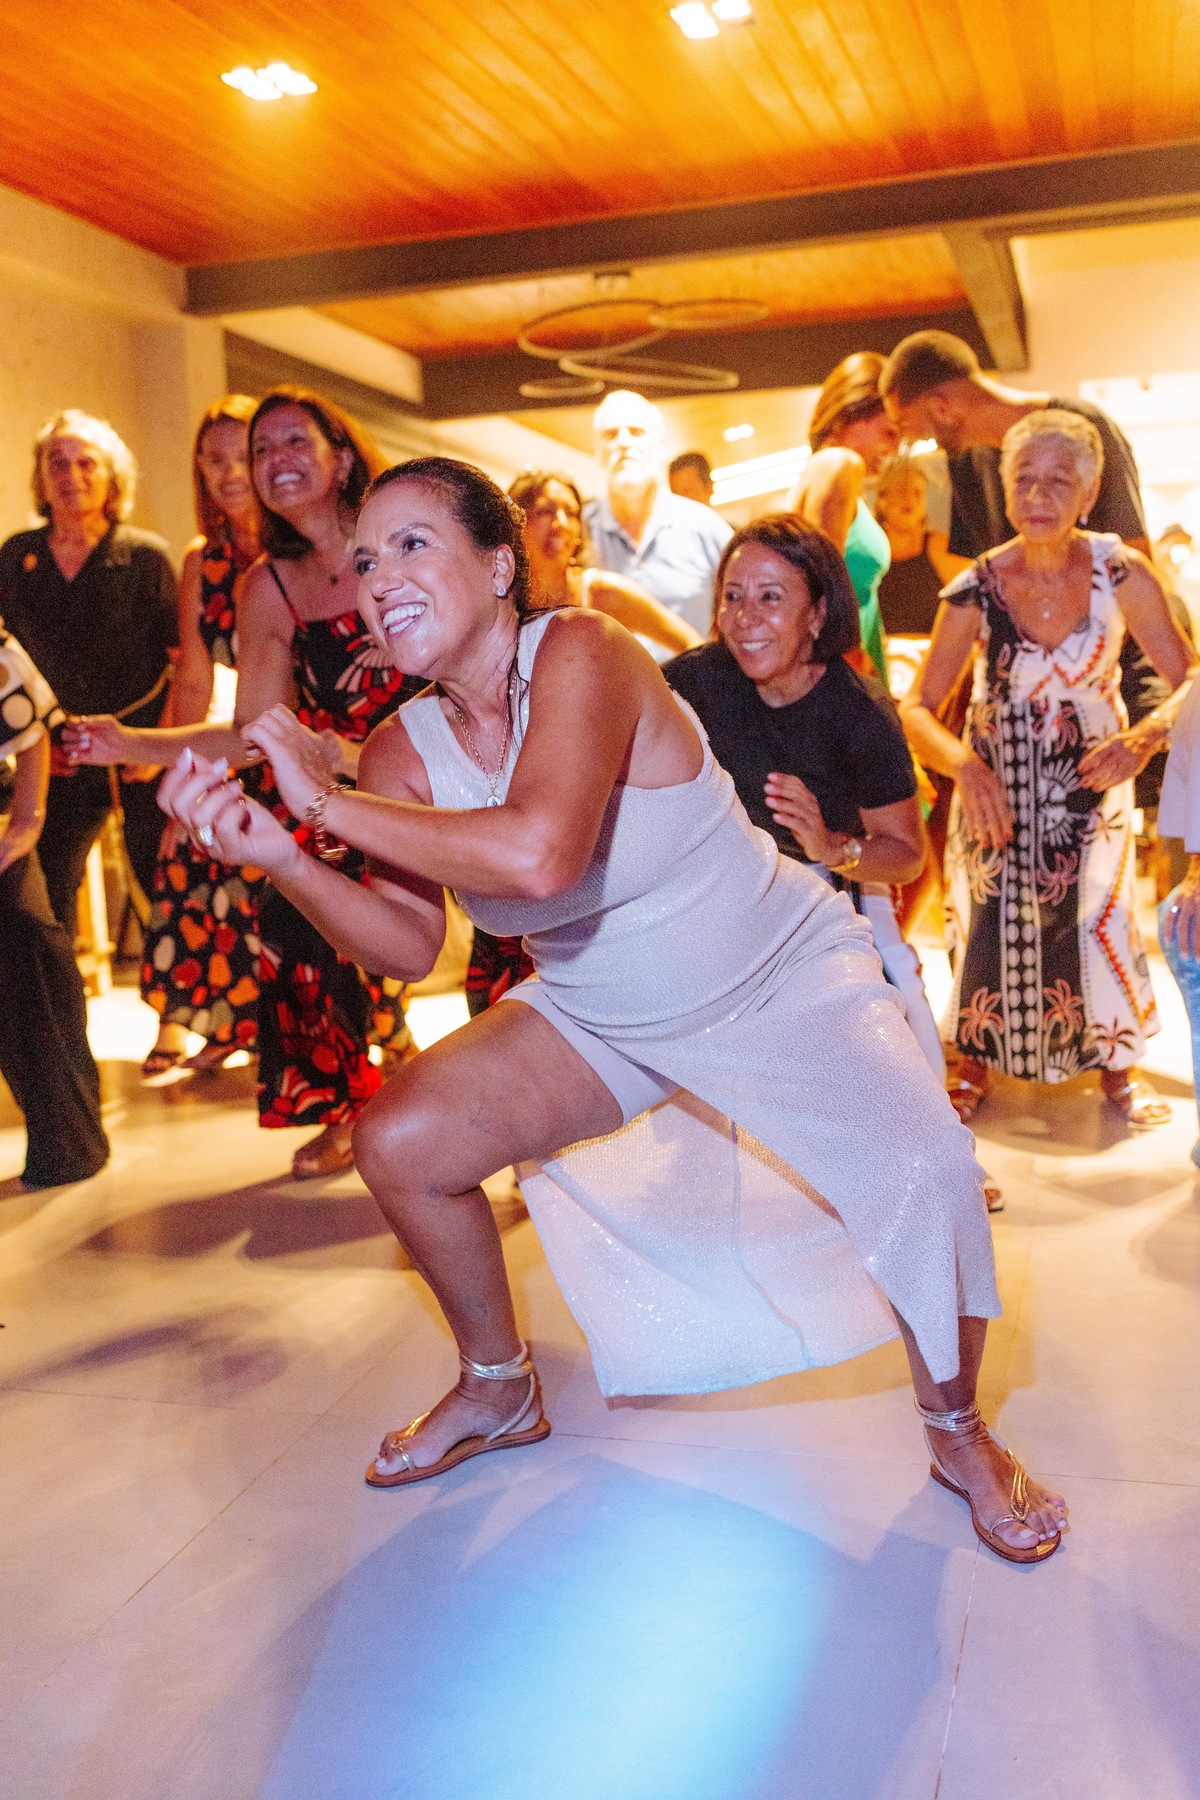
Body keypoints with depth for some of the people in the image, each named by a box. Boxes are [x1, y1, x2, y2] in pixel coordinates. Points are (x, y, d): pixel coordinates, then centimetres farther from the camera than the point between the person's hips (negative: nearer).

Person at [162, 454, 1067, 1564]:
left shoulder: (581, 652, -27)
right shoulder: (404, 751, -7)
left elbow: (539, 854, -44)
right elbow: (411, 944, -14)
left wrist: (330, 802, -34)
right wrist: (283, 858, -29)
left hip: (786, 981, -5)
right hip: (600, 1019, 6)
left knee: (919, 1175, -28)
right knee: (398, 1144, -7)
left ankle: (960, 1436, 5)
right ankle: (500, 1391, 21)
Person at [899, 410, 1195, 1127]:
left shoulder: (1121, 572, -16)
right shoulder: (976, 589, -17)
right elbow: (916, 708, -16)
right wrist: (965, 764, -34)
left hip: (1091, 779, 0)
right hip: (997, 784, 0)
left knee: (1101, 919, -5)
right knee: (991, 925, 1)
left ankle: (1117, 1066, 22)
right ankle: (978, 1067, 26)